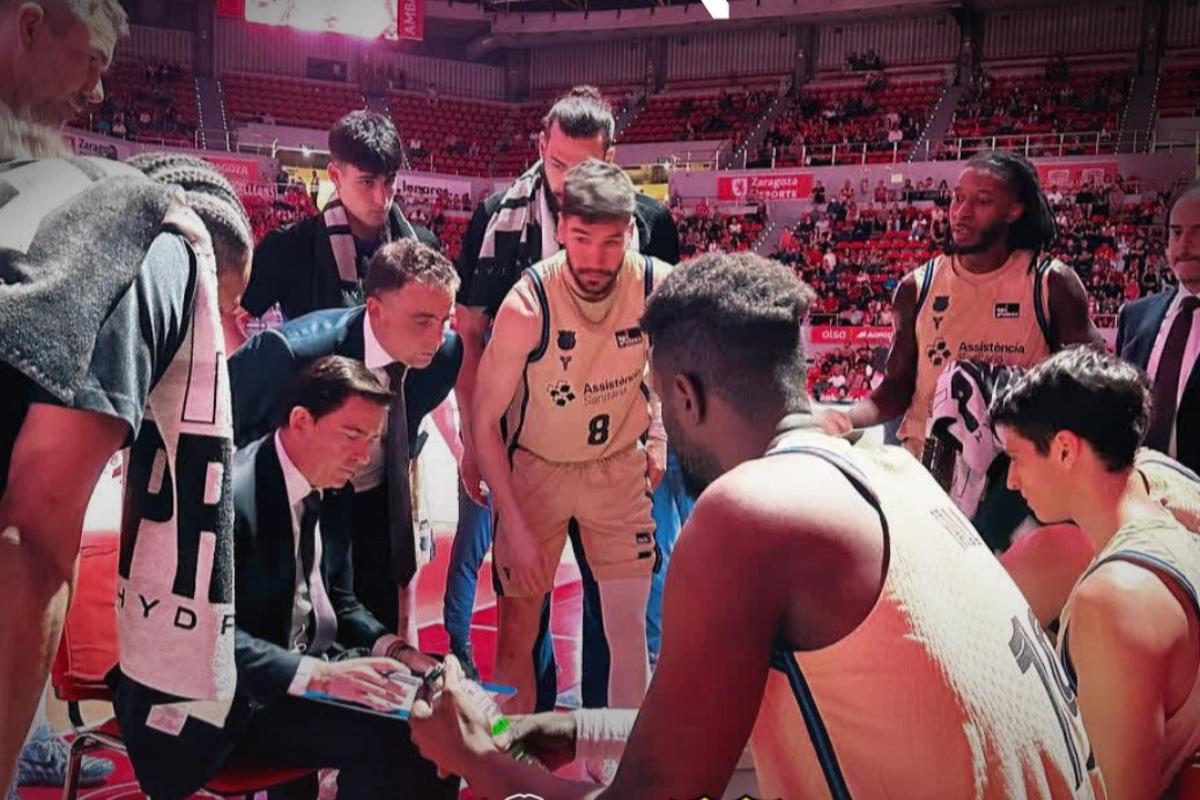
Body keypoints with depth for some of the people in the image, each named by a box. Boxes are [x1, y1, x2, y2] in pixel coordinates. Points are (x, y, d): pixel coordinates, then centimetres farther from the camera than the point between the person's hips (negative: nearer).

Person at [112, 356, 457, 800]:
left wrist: (392, 649, -3)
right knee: (389, 738, -26)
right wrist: (317, 674, -32)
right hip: (220, 702, -9)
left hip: (307, 669, 9)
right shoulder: (230, 494, -20)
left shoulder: (332, 493, 7)